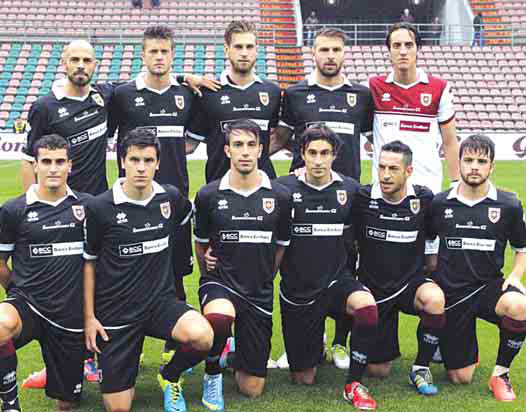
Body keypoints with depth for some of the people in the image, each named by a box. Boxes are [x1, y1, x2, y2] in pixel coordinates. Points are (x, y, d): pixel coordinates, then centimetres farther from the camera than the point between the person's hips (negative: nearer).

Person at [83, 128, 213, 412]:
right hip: (115, 312, -2)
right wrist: (89, 317, -3)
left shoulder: (171, 198, -2)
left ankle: (169, 377, 4)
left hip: (161, 302, 2)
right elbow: (88, 262, -1)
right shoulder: (100, 207, -11)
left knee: (202, 336, -31)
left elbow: (189, 217, 23)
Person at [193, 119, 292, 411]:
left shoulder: (279, 196, -3)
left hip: (259, 292, 2)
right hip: (220, 282, -1)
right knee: (219, 318, -41)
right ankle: (212, 374, -8)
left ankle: (238, 351, 40)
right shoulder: (209, 195, -5)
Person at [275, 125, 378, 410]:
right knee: (303, 380, 5)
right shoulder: (283, 188, -8)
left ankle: (353, 385, -12)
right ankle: (313, 348, 43)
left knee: (367, 307, -34)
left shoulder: (350, 189, -1)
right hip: (297, 290, -1)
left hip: (337, 280, 1)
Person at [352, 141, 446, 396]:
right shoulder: (362, 198, -11)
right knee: (378, 371, 3)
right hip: (373, 288, 0)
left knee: (435, 299, -37)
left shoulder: (424, 199, -9)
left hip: (412, 283, 0)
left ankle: (421, 368, -12)